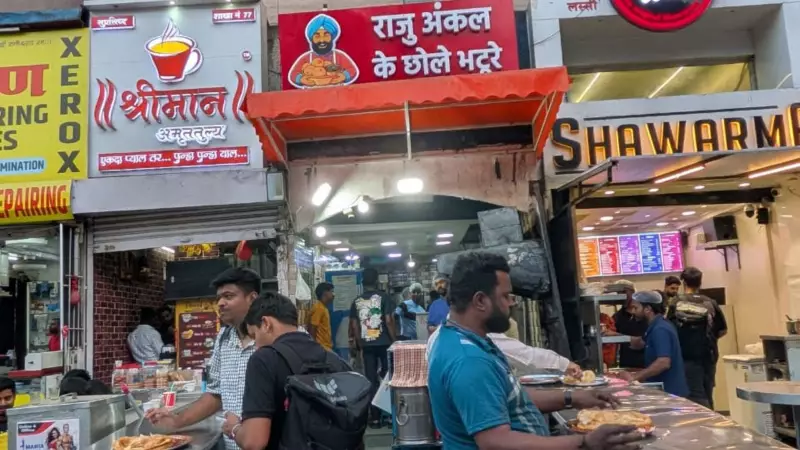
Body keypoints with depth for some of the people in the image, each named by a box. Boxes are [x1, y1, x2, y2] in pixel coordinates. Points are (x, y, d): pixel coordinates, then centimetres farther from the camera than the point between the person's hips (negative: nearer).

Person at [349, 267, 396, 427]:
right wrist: (394, 340, -3)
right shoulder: (383, 297, -5)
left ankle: (375, 417, 9)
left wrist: (360, 345, 14)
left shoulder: (357, 301, 7)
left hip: (366, 345, 3)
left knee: (371, 381, 6)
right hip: (383, 343, -3)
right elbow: (388, 321, -10)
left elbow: (354, 326, 6)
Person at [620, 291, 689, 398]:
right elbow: (641, 343, 27)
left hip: (670, 392, -10)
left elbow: (664, 362, -32)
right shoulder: (655, 327, 11)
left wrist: (634, 377, -30)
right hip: (665, 390, 10)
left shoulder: (660, 329, -21)